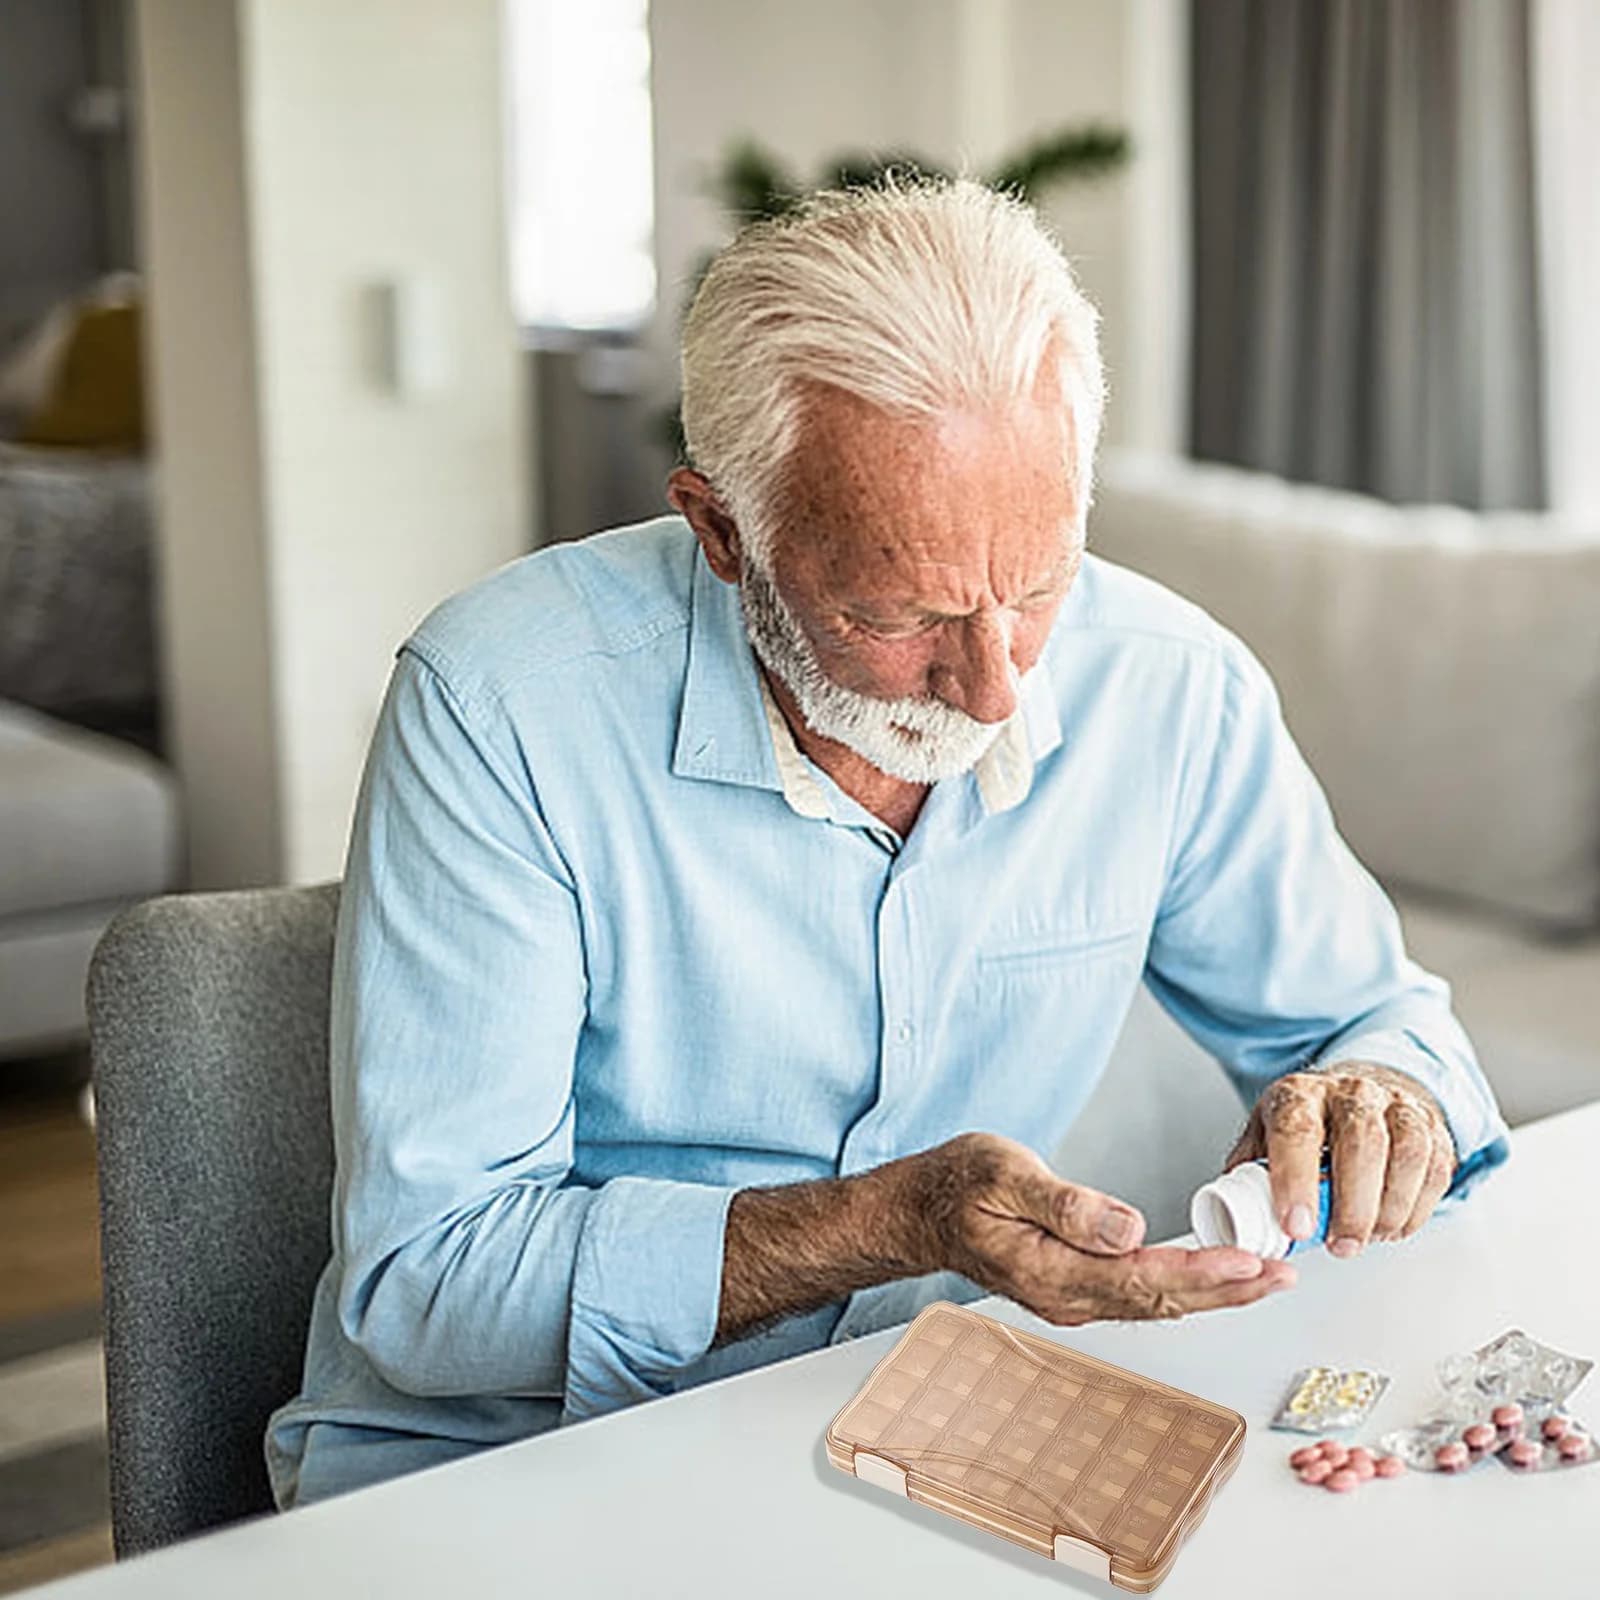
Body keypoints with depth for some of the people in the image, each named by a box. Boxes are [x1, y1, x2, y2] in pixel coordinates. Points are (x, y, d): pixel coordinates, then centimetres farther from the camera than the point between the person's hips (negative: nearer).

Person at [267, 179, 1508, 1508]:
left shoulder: (1168, 691, -7)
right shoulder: (498, 708, -19)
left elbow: (1368, 1012, 10)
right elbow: (425, 1284, -20)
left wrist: (1371, 1099, -14)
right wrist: (903, 1223, -30)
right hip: (502, 1477, -2)